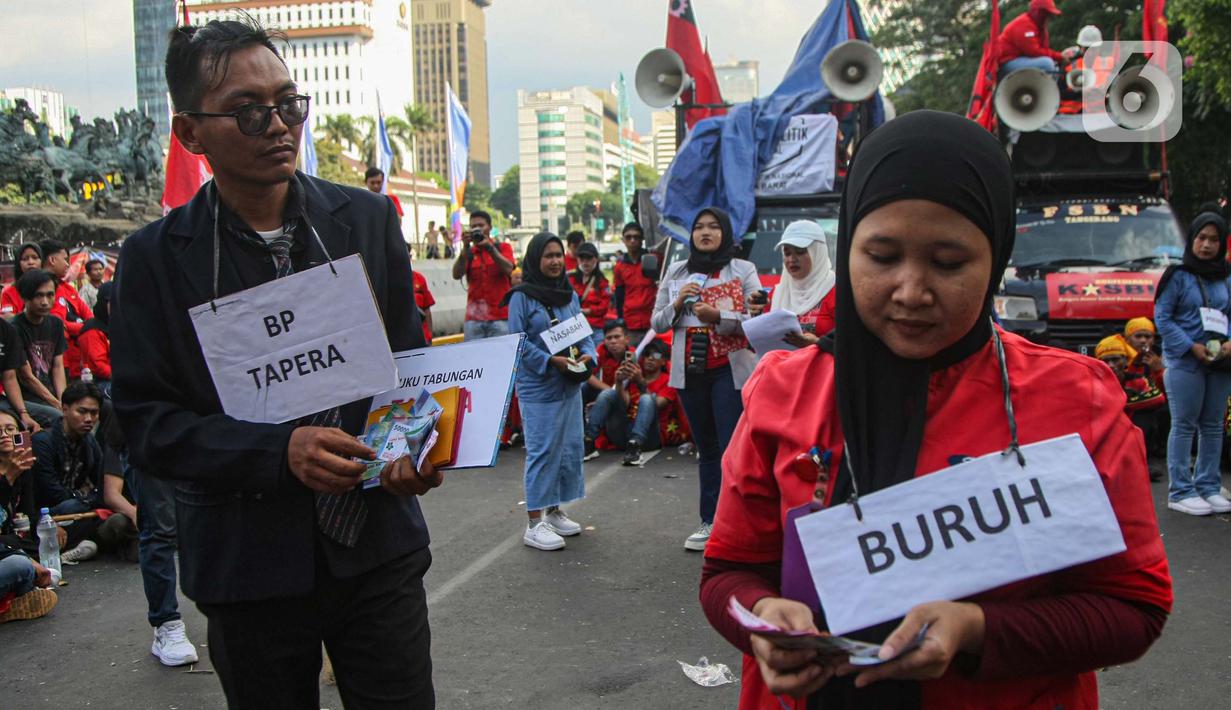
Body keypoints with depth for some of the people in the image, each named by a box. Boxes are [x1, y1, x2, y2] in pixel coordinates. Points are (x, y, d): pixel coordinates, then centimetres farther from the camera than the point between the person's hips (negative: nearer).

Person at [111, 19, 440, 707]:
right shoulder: (156, 256, -5)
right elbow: (147, 423, -7)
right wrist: (279, 451, -22)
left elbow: (409, 360, 8)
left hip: (377, 546, 1)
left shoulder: (369, 219, 1)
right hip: (247, 565, -1)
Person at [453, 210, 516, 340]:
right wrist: (465, 249, -12)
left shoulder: (502, 247, 9)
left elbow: (508, 269, -8)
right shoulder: (468, 253, 13)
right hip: (473, 318, 2)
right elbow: (456, 275, -3)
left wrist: (490, 247, -14)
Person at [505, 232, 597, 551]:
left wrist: (588, 354, -6)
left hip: (570, 385, 7)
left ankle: (554, 511, 25)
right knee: (542, 451, -6)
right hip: (537, 387, -7)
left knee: (570, 448, 11)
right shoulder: (522, 297, -8)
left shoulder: (570, 295, 10)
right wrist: (551, 361, -20)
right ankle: (534, 524, 0)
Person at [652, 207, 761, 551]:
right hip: (690, 371, 4)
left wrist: (717, 316, -21)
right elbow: (657, 322, 11)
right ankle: (710, 522, 18)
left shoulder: (743, 270, 0)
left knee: (732, 447, -6)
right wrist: (677, 304, -9)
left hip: (731, 370, -4)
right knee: (706, 448, 11)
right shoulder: (676, 272, 11)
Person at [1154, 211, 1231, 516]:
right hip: (1184, 362, -5)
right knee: (1184, 426, -3)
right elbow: (1162, 317, -5)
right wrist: (1191, 346, -15)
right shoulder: (1178, 276, -2)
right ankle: (1180, 492, 0)